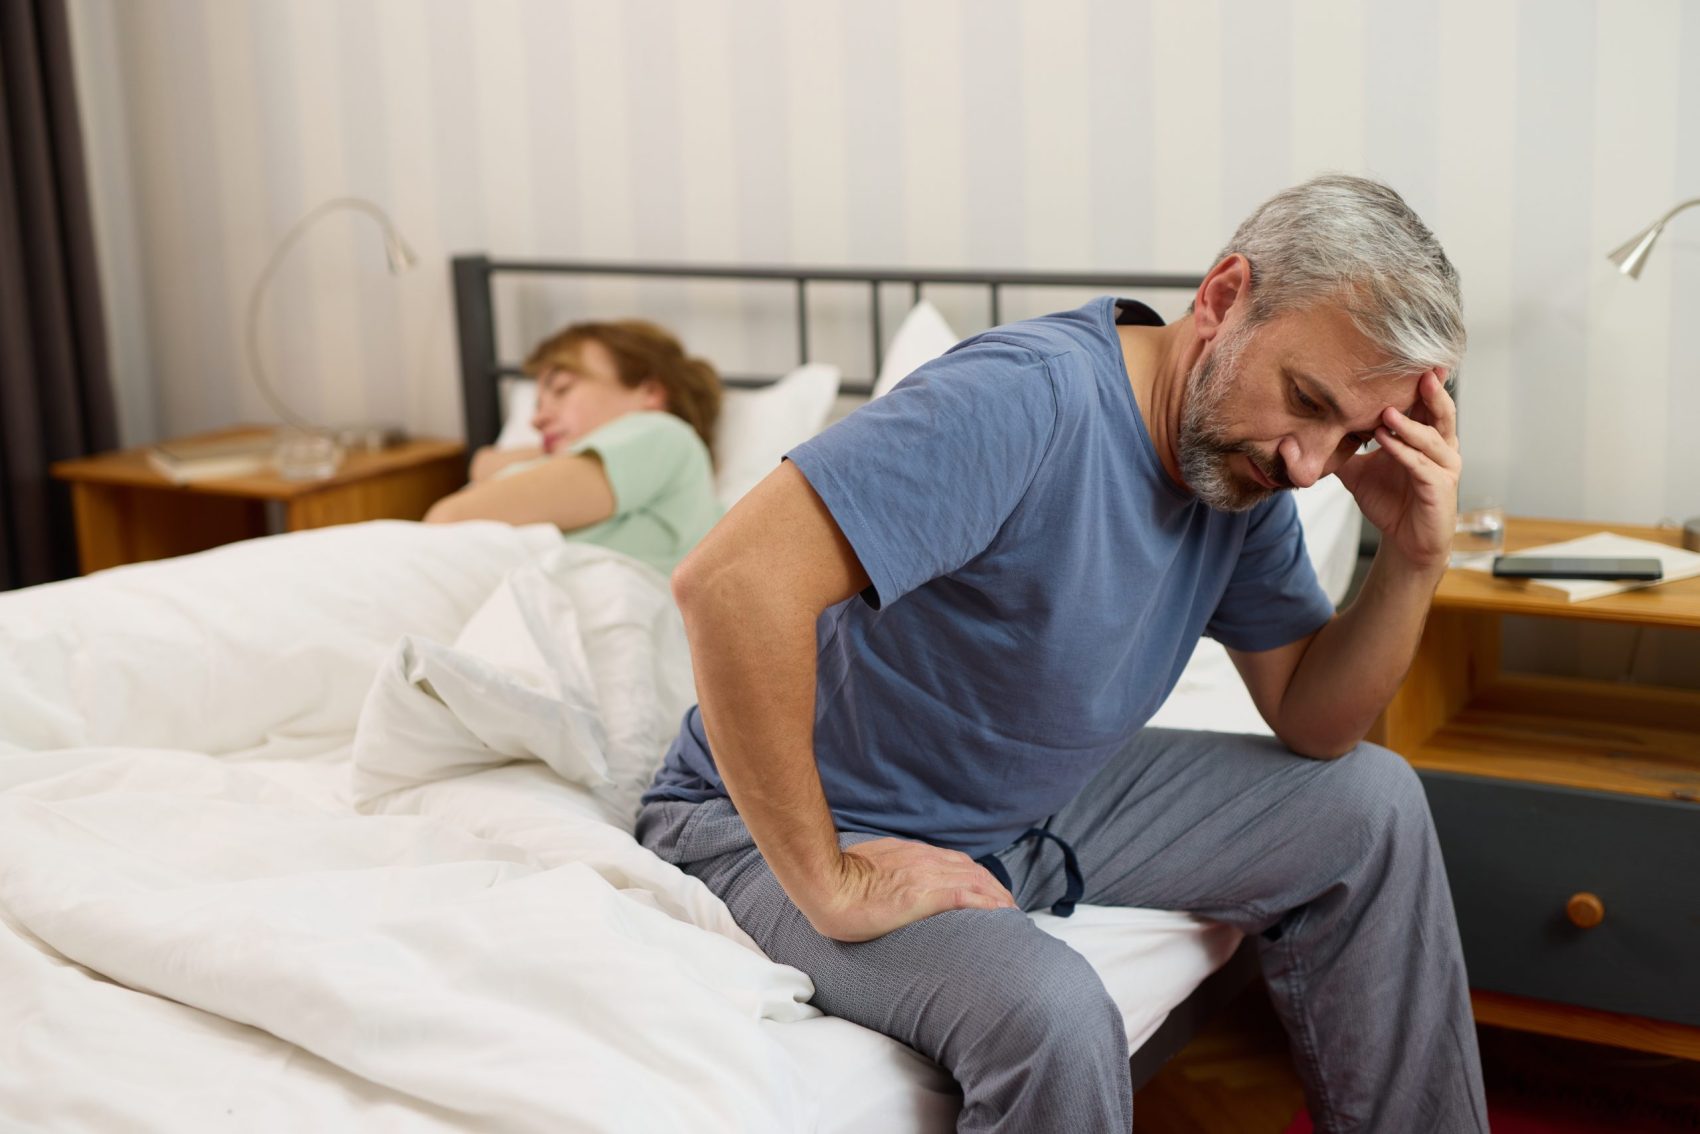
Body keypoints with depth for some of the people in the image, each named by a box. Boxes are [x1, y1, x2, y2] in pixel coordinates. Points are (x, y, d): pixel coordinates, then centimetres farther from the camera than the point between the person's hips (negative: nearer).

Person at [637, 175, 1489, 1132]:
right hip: (787, 827, -8)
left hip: (1039, 804, 9)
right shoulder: (1031, 401, -31)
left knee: (1370, 803, 5)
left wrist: (1415, 560, -13)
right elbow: (733, 583, -41)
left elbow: (1313, 722, 6)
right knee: (1052, 1018, -36)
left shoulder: (1245, 460, -3)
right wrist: (831, 888, -32)